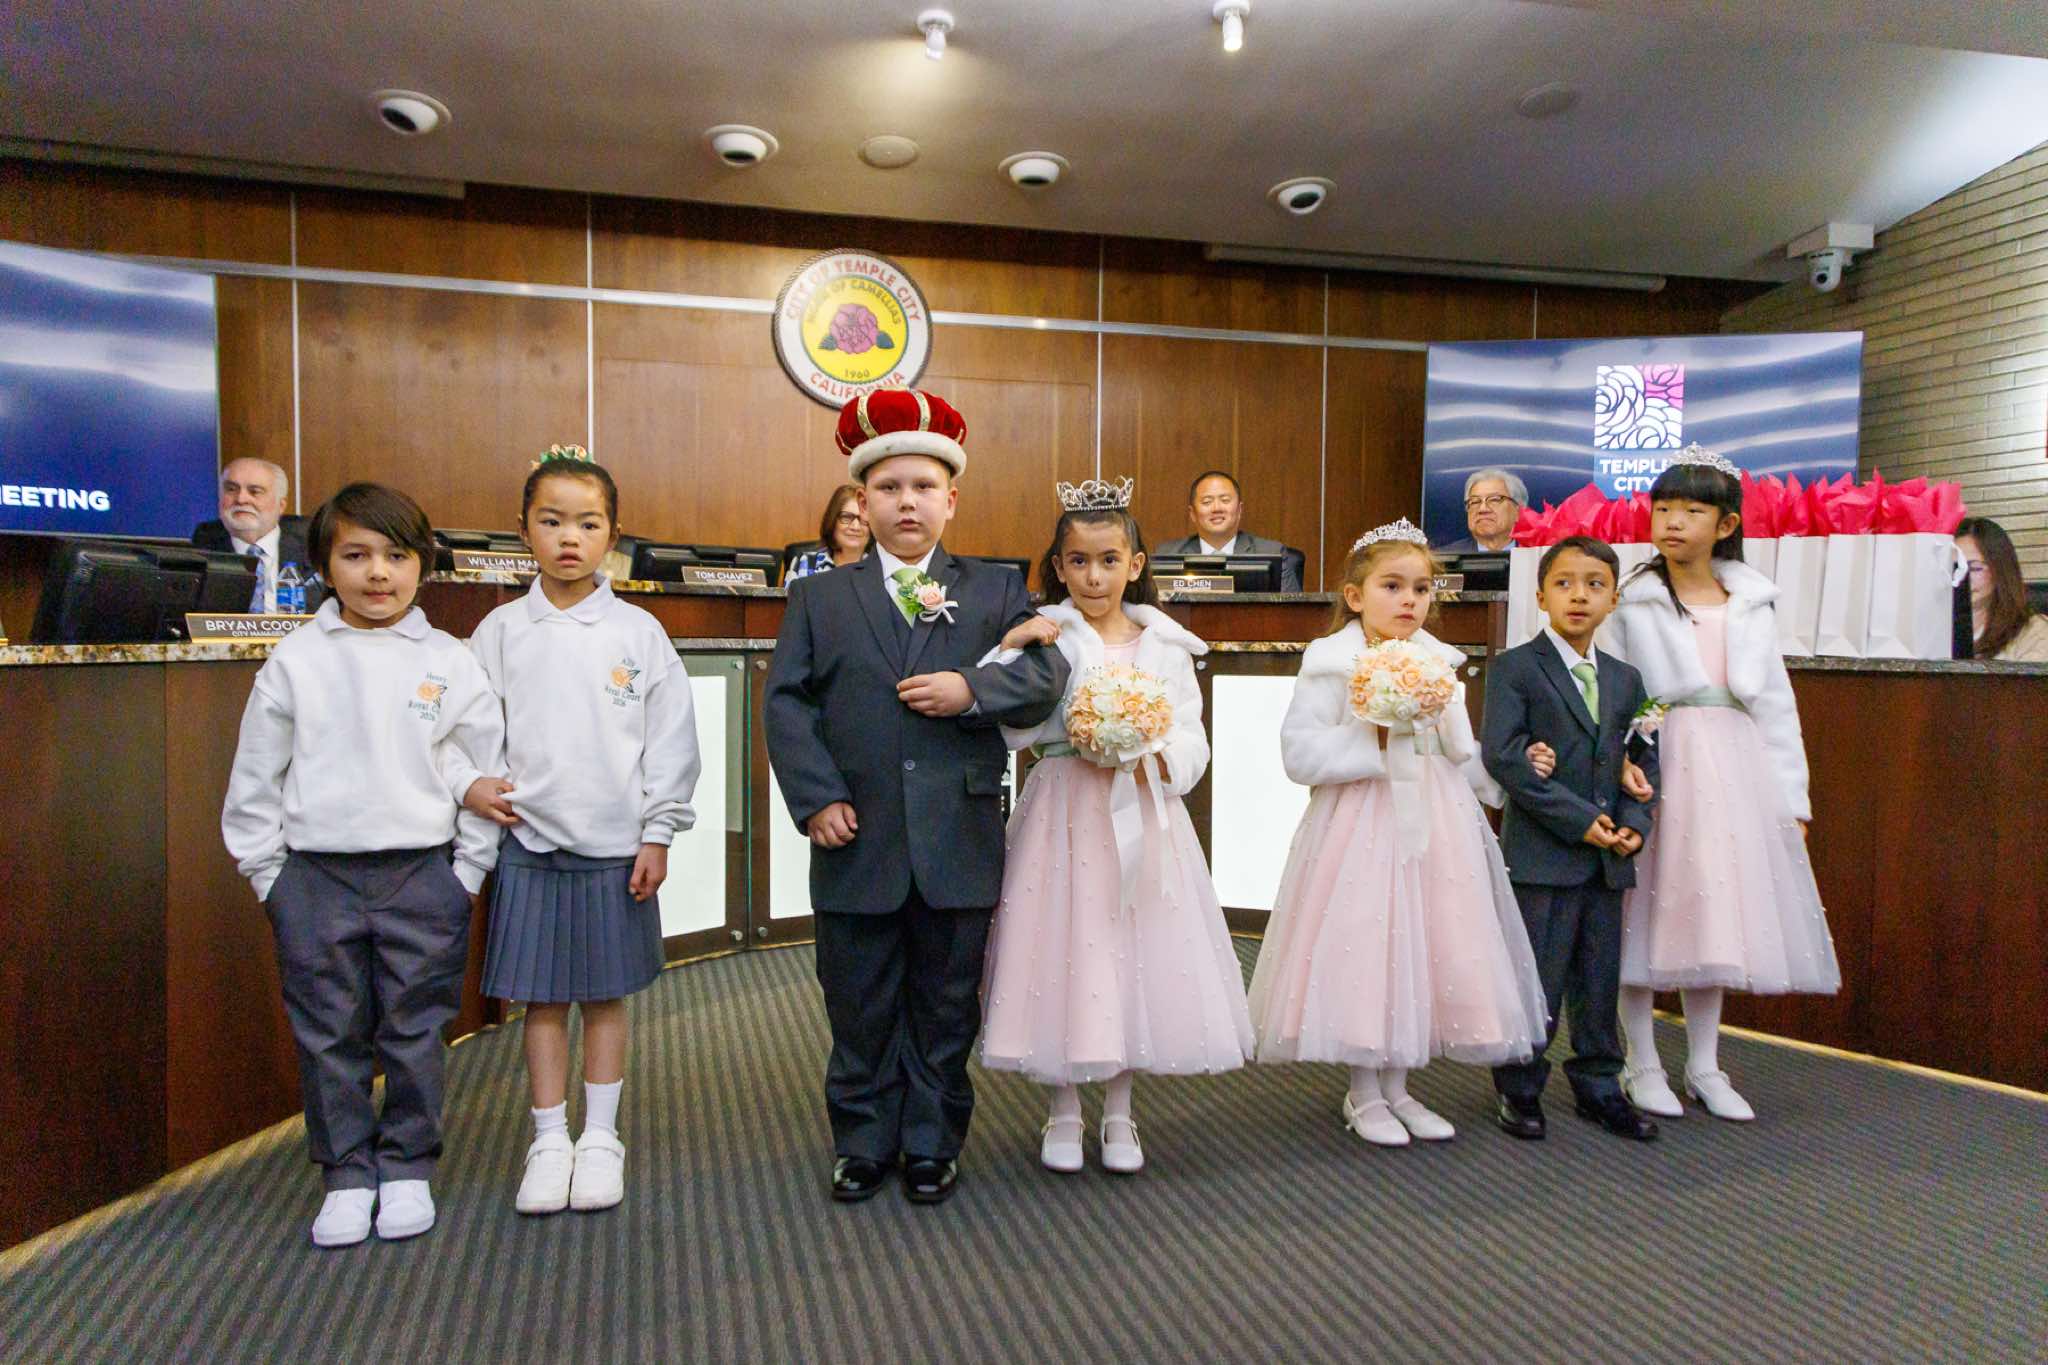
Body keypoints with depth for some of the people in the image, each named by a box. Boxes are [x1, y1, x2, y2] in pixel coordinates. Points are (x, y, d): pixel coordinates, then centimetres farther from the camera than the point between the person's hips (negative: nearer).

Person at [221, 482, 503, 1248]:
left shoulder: (448, 662, 0)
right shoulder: (295, 660, 2)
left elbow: (483, 772, 2)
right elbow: (256, 775, 7)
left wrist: (468, 871, 0)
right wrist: (266, 871, 4)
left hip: (422, 875, -1)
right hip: (316, 876, 1)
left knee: (414, 1033, 9)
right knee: (330, 1038, 9)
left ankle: (408, 1169, 25)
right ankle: (348, 1175, 25)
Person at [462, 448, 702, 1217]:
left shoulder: (638, 632, -2)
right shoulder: (501, 631, 2)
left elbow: (672, 740, -1)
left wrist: (658, 834, -3)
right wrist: (470, 784, -9)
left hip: (616, 845, -1)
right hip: (529, 842, 1)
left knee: (606, 995, 10)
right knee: (542, 998, 9)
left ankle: (600, 1139, 24)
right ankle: (550, 1142, 23)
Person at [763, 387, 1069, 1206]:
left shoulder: (995, 592, 7)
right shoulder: (818, 597, 8)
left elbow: (1046, 679, -2)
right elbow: (785, 700, 0)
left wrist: (971, 689, -18)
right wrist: (816, 797, -11)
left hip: (959, 845, 0)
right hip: (858, 842, 0)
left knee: (946, 1008, 12)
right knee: (860, 1009, 13)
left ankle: (933, 1145, 29)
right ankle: (864, 1142, 30)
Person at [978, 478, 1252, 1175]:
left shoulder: (1165, 644, 7)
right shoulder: (1044, 635, 0)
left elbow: (1192, 744, 4)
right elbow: (1012, 727, -10)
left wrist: (1142, 760, -14)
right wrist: (1009, 647, -20)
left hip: (1142, 815, 2)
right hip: (1063, 815, -2)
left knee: (1135, 952, 6)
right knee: (1064, 944, 2)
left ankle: (1118, 1115, 25)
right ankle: (1064, 1114, 22)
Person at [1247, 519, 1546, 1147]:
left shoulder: (1440, 665, 11)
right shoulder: (1330, 664, -7)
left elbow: (1462, 760, 17)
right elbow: (1300, 753, -15)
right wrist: (1376, 739, -18)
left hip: (1434, 824, 6)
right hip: (1361, 827, -5)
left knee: (1427, 949, 8)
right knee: (1363, 949, -2)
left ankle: (1396, 1089, 26)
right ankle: (1364, 1095, 18)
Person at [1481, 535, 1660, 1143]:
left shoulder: (1625, 679, 14)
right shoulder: (1514, 669, -6)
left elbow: (1645, 757, 17)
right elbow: (1502, 754, -16)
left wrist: (1634, 821, -2)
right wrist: (1578, 818, -17)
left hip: (1608, 859, 6)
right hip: (1541, 855, -6)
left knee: (1600, 983, 14)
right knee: (1537, 984, 0)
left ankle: (1598, 1087, 29)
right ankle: (1519, 1090, 16)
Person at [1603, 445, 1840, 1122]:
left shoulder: (1751, 603, 9)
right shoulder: (1632, 600, -2)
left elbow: (1774, 703, 11)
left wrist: (1790, 795, 8)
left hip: (1732, 768, 4)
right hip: (1653, 767, -4)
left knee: (1714, 911, 11)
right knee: (1648, 908, 1)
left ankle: (1703, 1066, 24)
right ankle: (1642, 1063, 16)